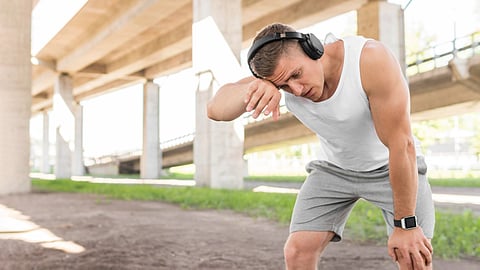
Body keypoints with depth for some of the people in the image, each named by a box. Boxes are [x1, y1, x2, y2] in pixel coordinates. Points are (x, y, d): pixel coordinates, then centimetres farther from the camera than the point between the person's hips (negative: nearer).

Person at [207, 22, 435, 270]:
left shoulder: (371, 60, -34)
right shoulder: (281, 71, -22)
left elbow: (401, 144, -31)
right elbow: (215, 109, -30)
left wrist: (406, 224, -26)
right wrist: (252, 87, -52)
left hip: (392, 165, -2)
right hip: (334, 167, 3)